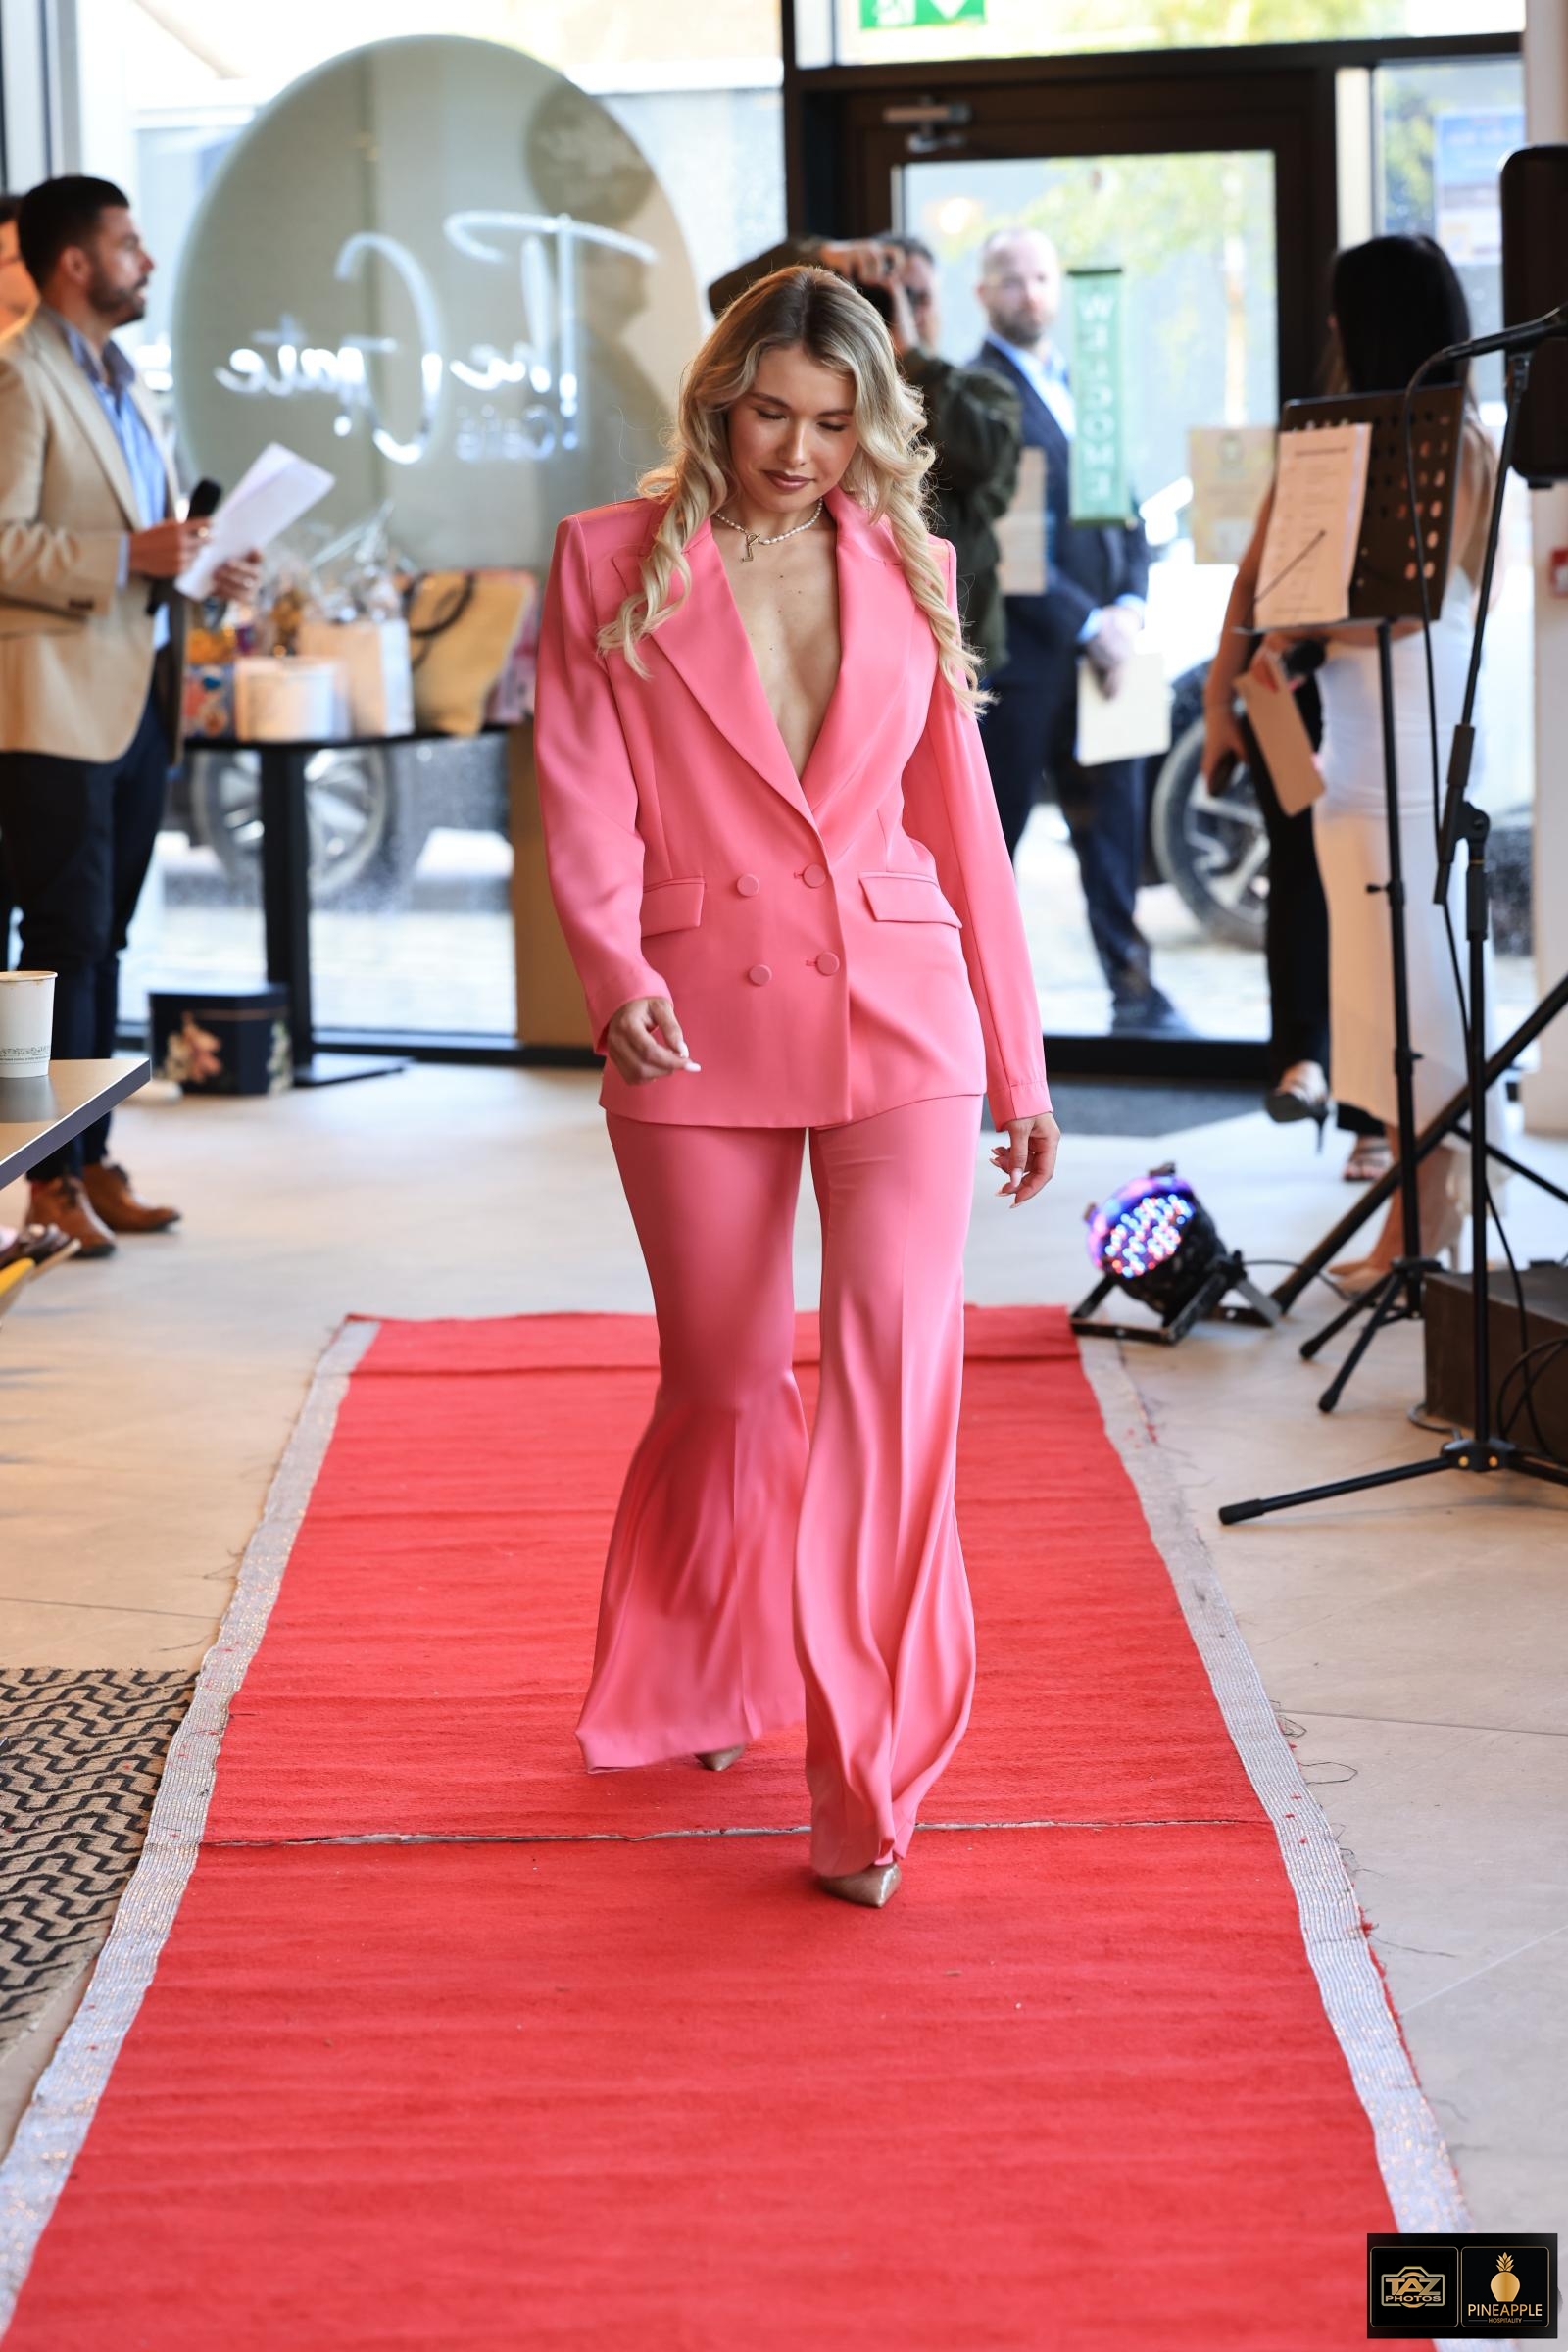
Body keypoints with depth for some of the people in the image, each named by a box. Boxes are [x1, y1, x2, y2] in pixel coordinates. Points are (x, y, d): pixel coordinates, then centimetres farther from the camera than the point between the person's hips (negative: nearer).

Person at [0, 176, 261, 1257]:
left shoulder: (123, 380, 19)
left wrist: (205, 565, 9)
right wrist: (127, 556, -24)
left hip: (140, 693, 8)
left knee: (105, 941, 12)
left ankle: (94, 1158, 18)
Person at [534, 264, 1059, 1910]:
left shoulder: (907, 567, 9)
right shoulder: (612, 560, 3)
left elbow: (960, 818, 13)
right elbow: (582, 797, -4)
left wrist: (1018, 1059, 13)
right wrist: (613, 973, -23)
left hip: (899, 1012, 1)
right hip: (703, 1028, -1)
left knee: (898, 1362, -13)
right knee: (725, 1388, 9)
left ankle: (864, 1776, -7)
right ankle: (710, 1680, 37)